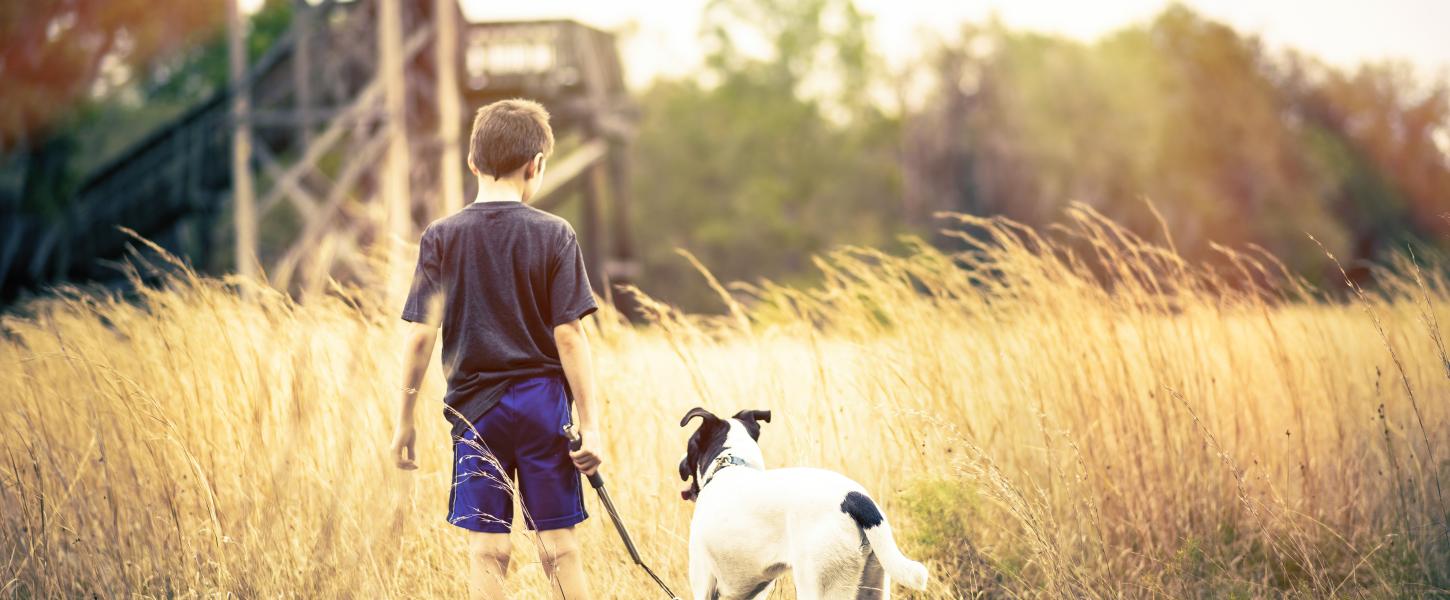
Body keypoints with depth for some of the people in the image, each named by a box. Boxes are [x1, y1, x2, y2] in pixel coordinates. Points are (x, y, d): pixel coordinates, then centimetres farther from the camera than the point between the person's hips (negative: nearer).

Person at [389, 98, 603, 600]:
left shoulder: (441, 238, -1)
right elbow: (569, 335, -7)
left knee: (487, 551, 2)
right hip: (543, 402, 0)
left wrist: (405, 420, 5)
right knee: (560, 550, 4)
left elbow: (420, 335, -3)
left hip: (475, 407, 0)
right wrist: (590, 424, -4)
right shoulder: (554, 236, -3)